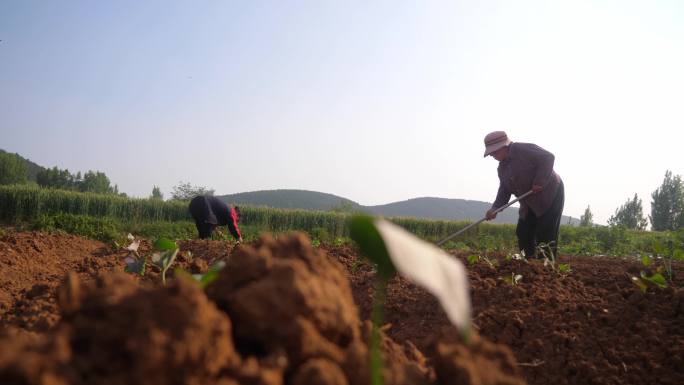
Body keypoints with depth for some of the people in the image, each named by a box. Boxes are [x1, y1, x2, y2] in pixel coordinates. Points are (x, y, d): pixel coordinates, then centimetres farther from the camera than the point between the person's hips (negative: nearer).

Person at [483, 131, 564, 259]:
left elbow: (548, 158, -23)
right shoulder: (502, 168, 9)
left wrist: (539, 182, -26)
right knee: (523, 234, 5)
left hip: (550, 196, -9)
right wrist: (495, 208, -12)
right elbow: (504, 191, 5)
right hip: (530, 204, 9)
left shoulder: (523, 150, -18)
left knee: (546, 235, -11)